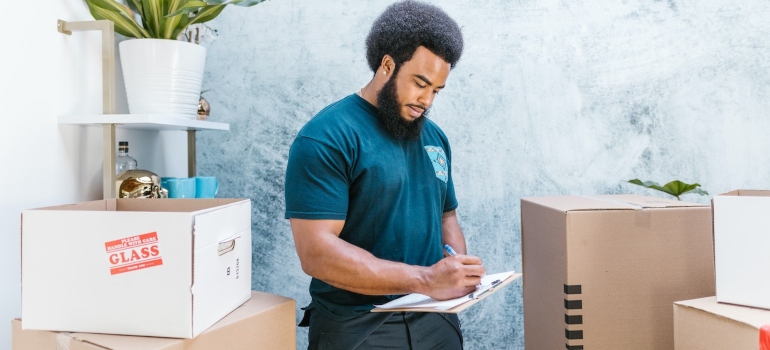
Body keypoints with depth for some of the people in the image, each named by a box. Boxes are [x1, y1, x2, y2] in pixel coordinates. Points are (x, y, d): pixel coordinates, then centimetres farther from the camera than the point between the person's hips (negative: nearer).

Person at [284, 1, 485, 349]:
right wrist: (425, 280, -25)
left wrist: (459, 270, -4)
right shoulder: (326, 137, -14)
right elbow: (317, 251, -21)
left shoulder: (434, 137, 8)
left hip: (436, 319, 6)